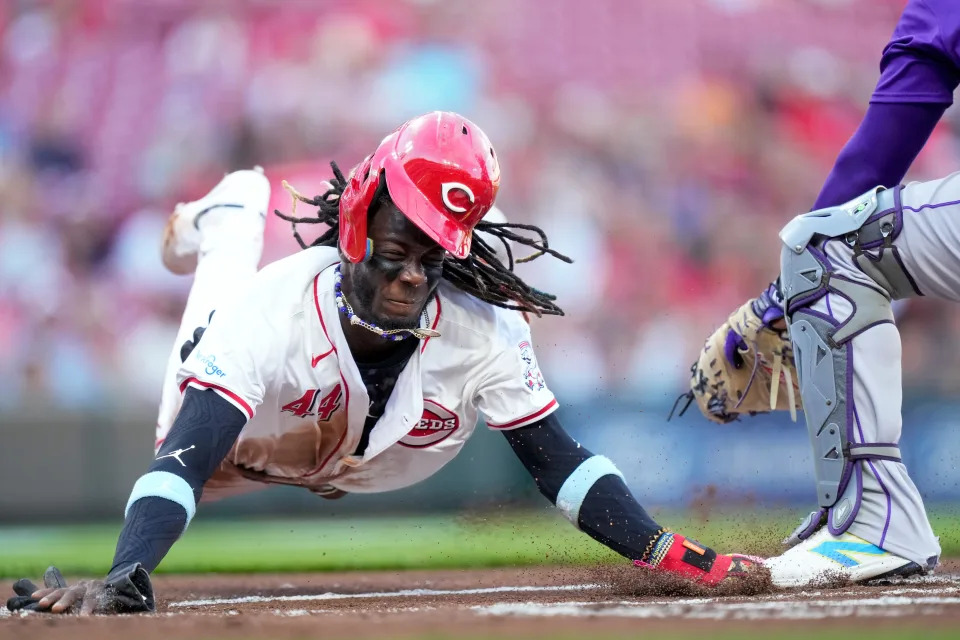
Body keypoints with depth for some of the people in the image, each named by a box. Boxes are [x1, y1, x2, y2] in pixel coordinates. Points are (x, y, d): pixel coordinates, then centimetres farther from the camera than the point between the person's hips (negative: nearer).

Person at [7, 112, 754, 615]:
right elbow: (184, 464, -56)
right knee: (196, 436, 30)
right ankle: (230, 221, 49)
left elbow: (559, 464, -33)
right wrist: (121, 582, -73)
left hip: (370, 468, 3)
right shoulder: (271, 312, -47)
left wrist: (673, 556, -47)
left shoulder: (483, 332, -39)